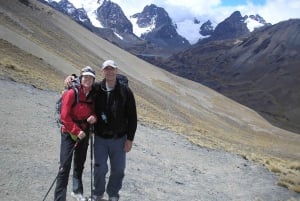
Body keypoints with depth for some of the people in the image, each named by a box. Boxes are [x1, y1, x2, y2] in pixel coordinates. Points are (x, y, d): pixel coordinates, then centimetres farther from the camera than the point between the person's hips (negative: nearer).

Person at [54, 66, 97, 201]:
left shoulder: (92, 95, 2)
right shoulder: (72, 93, -15)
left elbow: (94, 112, 10)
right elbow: (65, 116, -16)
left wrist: (94, 118, -13)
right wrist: (76, 131, -17)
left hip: (84, 133, 6)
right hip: (69, 133, -6)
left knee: (80, 164, 19)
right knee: (65, 166, -7)